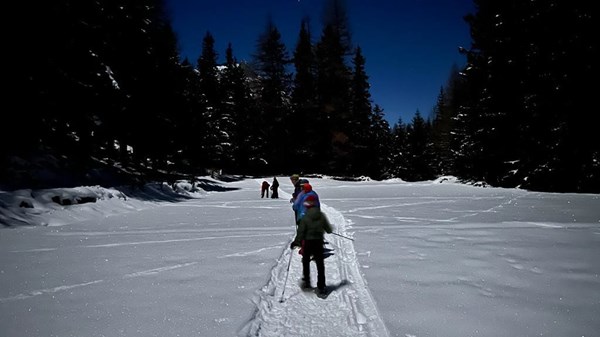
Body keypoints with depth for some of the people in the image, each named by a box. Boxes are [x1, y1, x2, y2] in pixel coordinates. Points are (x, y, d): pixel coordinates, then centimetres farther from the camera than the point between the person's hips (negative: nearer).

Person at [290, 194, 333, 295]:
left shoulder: (305, 217, -15)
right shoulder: (322, 216, -5)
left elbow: (300, 232, -14)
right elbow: (328, 230, 3)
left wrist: (295, 242, -2)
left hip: (308, 242, -2)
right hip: (319, 242, 3)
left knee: (306, 261, 21)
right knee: (320, 264, 9)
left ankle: (306, 281, 26)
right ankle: (321, 287, 8)